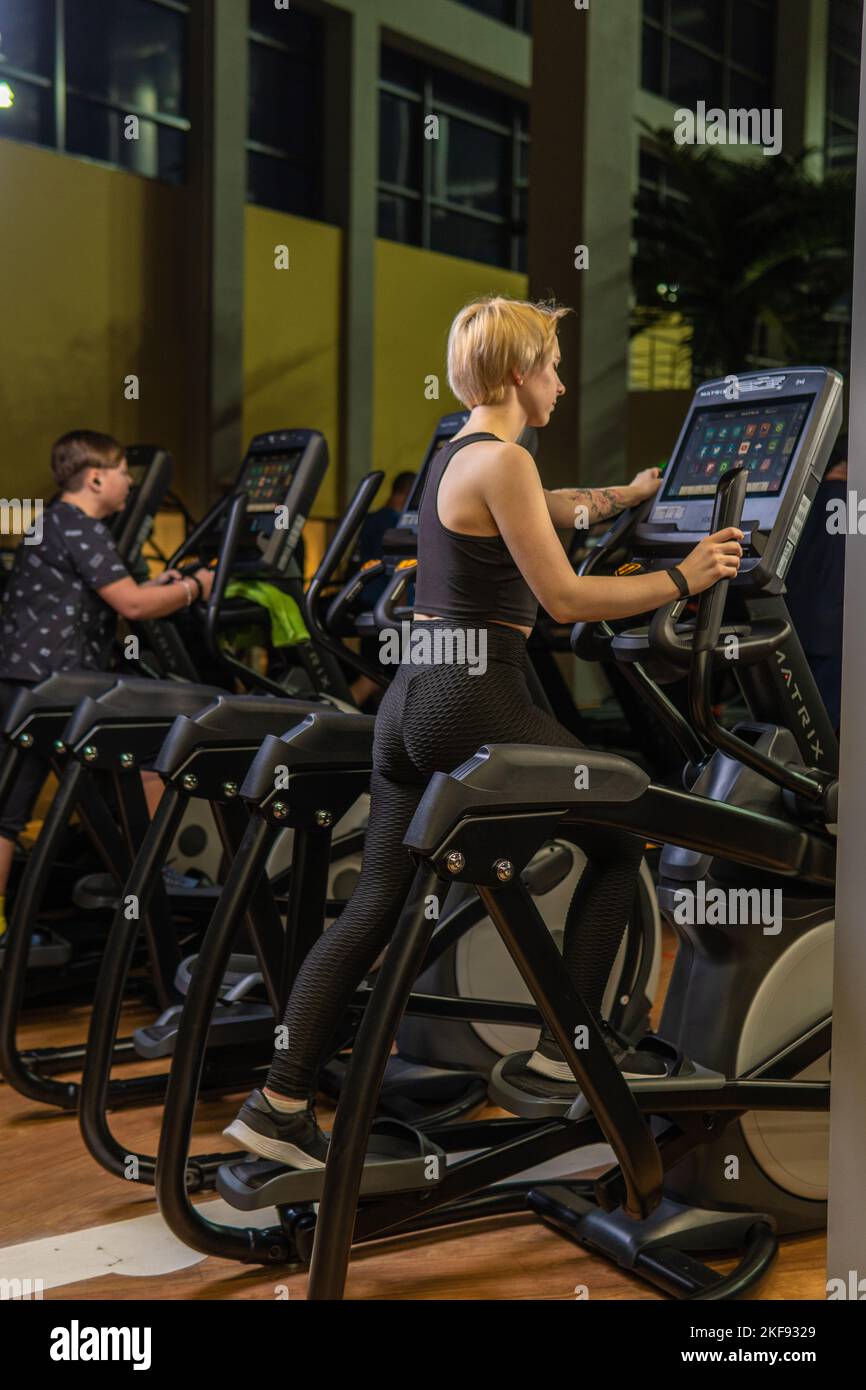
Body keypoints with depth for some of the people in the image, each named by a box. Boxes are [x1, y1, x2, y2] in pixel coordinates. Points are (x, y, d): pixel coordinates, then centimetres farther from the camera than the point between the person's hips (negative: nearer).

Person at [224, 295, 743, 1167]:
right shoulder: (502, 460, -11)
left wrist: (629, 495, 50)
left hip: (411, 698, 9)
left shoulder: (456, 455, 18)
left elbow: (543, 510, 37)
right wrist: (683, 580, -4)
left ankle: (280, 1104, 8)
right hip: (473, 703, -9)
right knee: (619, 842, 11)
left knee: (373, 906, 9)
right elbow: (563, 598, -13)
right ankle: (566, 1049, 15)